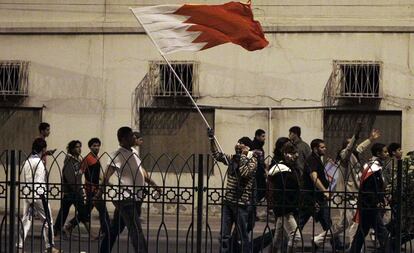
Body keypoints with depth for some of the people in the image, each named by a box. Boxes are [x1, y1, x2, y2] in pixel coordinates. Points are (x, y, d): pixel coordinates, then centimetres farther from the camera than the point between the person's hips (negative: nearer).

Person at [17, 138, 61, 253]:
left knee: (26, 221, 7)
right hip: (38, 195, -7)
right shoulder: (39, 162, -14)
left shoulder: (27, 162, 9)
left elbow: (25, 179, 10)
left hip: (28, 195, 7)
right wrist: (43, 196, -13)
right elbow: (39, 182, -17)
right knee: (47, 221, 6)